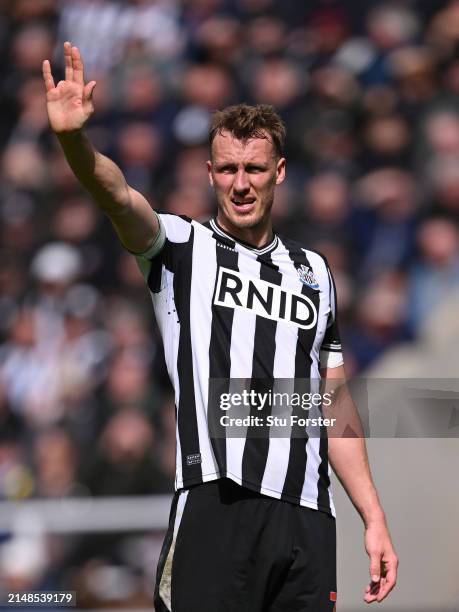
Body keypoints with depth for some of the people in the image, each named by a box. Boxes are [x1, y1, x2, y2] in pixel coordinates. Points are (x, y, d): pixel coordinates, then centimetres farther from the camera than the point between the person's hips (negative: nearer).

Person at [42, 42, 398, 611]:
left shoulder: (313, 272, 19)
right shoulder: (182, 247, 8)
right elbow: (120, 197, -15)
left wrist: (373, 518, 14)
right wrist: (73, 138, -35)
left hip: (307, 520, 4)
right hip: (215, 513, -4)